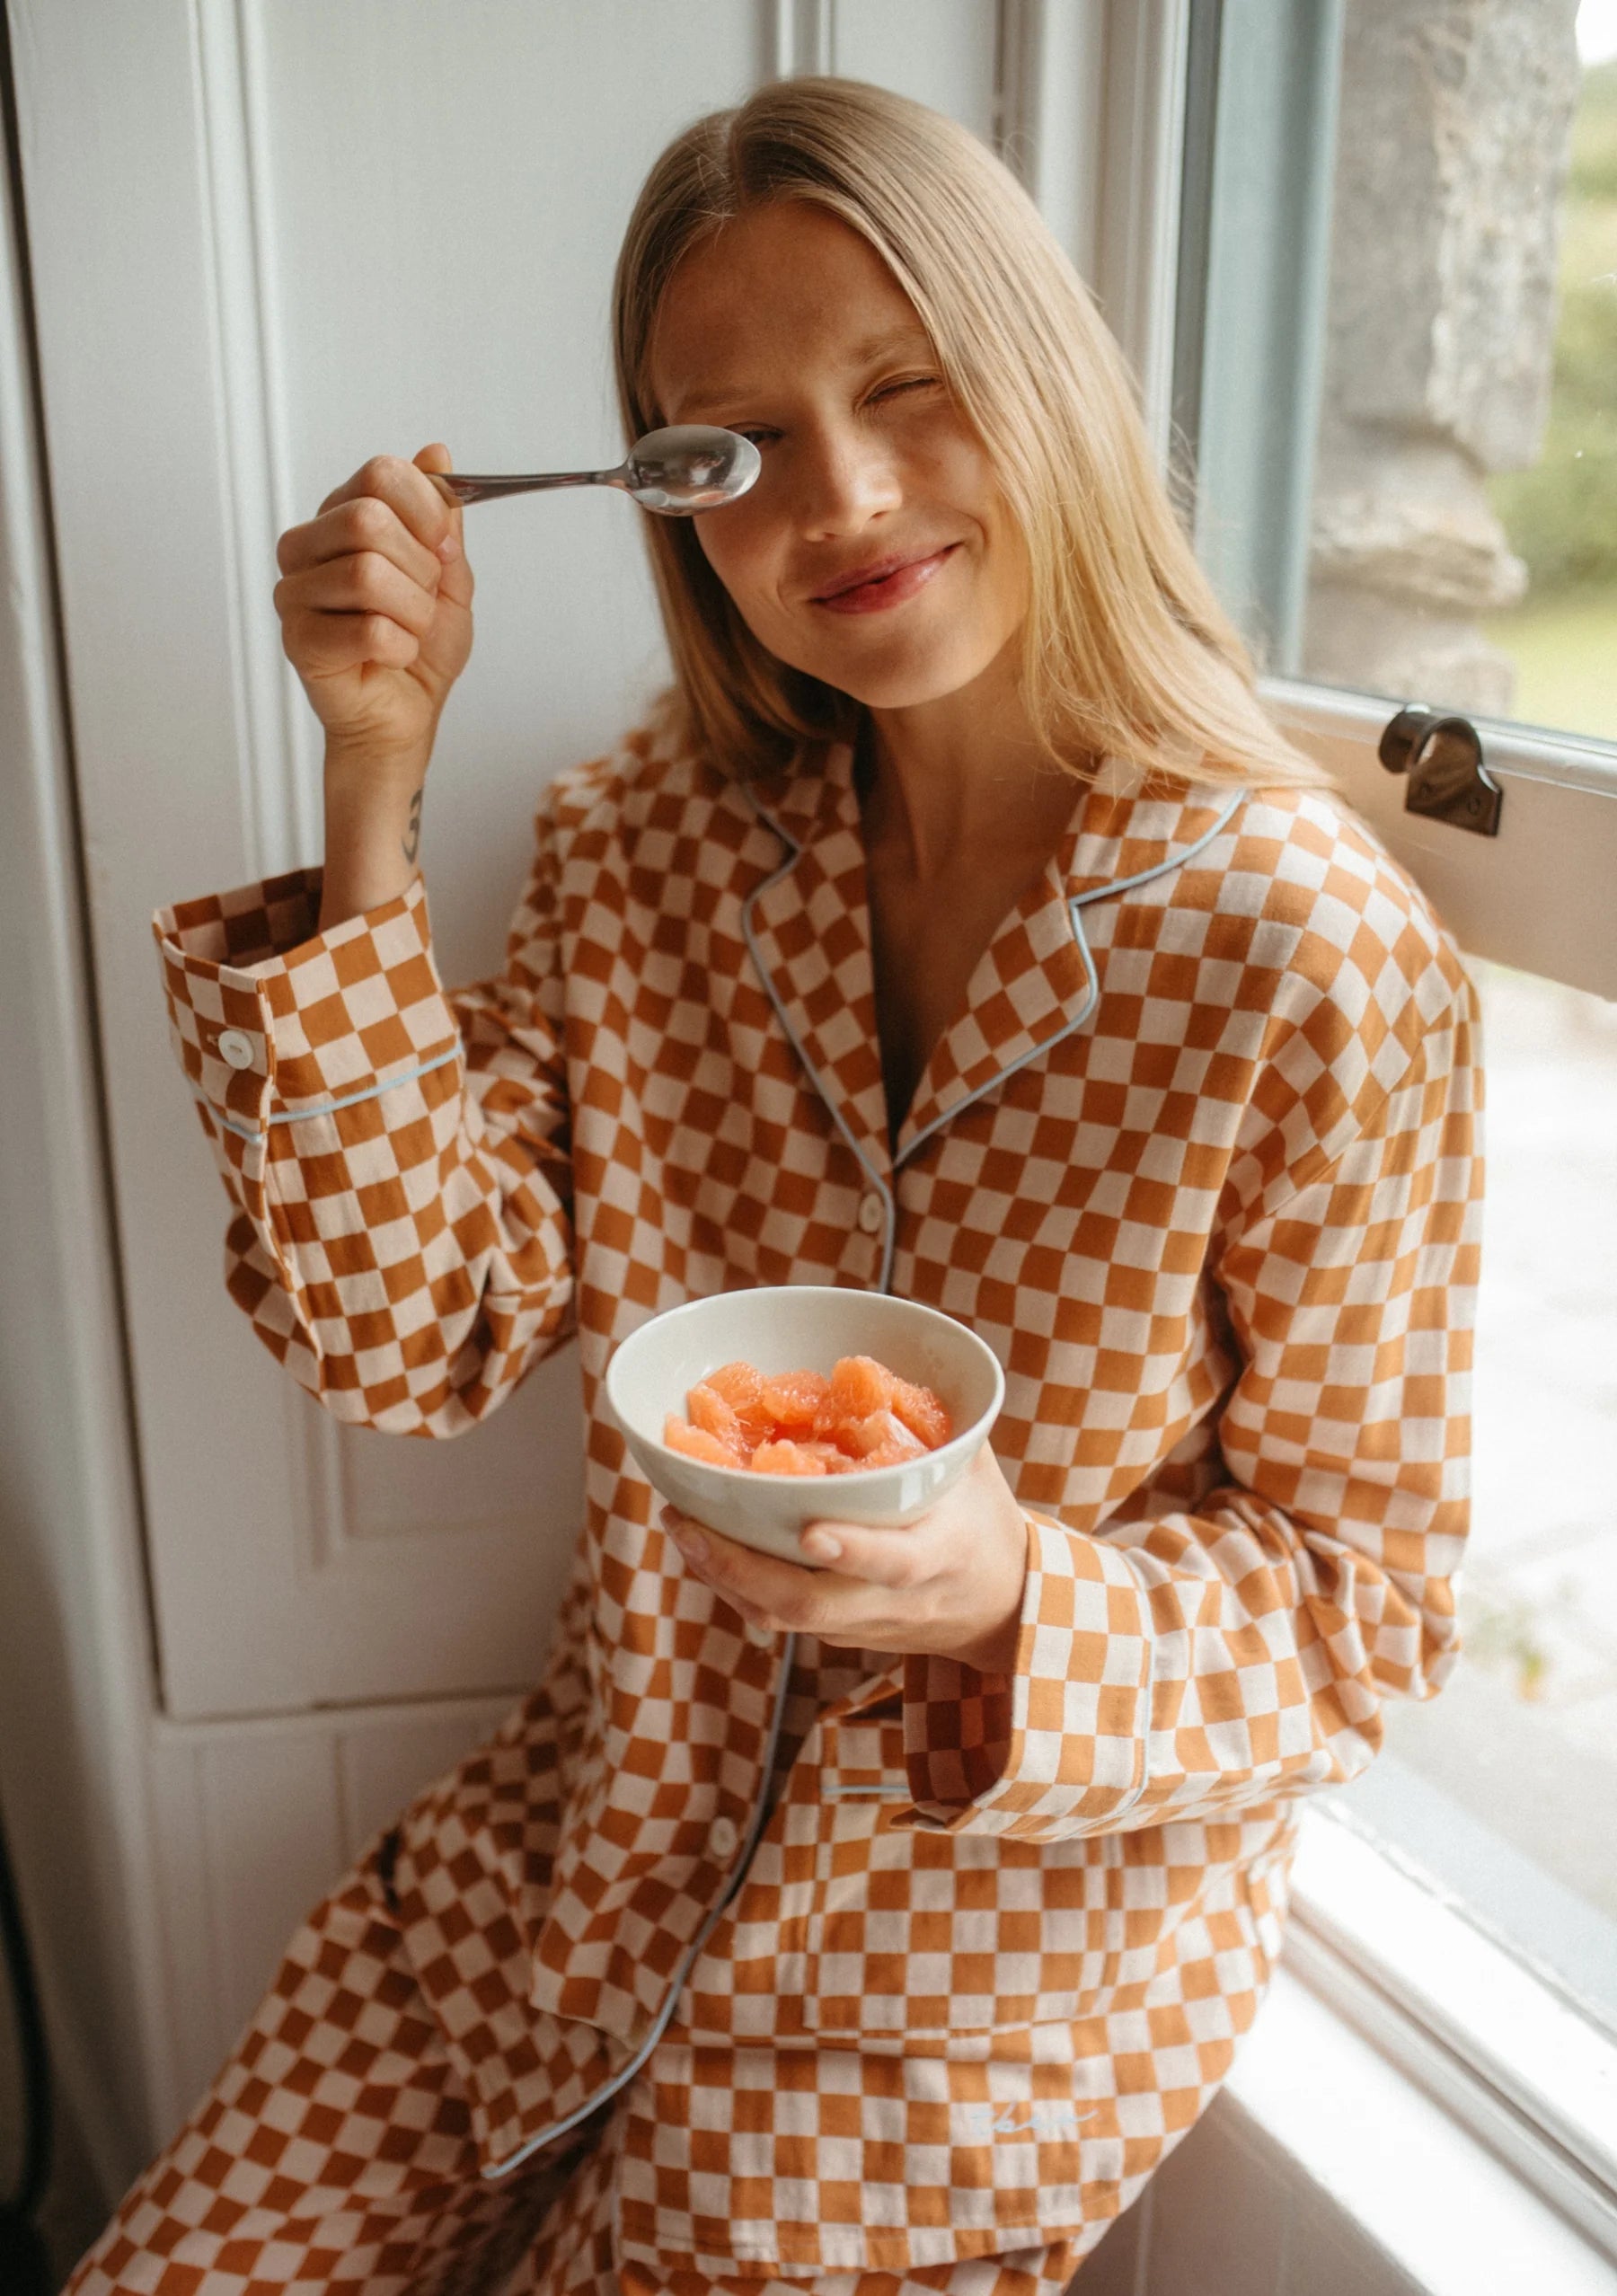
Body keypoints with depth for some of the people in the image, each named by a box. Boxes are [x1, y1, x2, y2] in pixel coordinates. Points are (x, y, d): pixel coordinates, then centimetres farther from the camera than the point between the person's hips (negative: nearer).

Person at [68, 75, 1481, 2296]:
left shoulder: (1307, 949, -20)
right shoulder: (652, 845, -6)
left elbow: (1370, 1600, -11)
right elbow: (408, 1337, -11)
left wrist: (1015, 1594, -31)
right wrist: (374, 793, -18)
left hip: (1011, 1934, -3)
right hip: (596, 1842, 4)